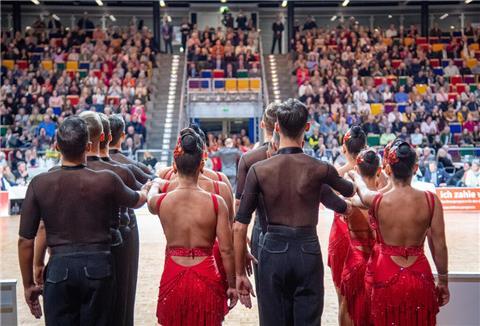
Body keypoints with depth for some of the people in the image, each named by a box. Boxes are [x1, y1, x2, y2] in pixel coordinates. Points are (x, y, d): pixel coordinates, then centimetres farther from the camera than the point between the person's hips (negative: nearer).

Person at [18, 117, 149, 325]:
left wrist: (28, 284, 11)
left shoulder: (39, 184, -4)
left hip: (59, 268, 0)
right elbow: (137, 201, 16)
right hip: (97, 268, 0)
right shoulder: (107, 181, -6)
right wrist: (147, 190, 40)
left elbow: (25, 241, -1)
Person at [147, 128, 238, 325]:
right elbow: (226, 250, -10)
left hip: (173, 278, 1)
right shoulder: (216, 203, -12)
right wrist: (231, 285, 3)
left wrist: (156, 183, 43)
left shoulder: (160, 202, -7)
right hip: (206, 278, -1)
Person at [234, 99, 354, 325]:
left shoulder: (258, 170, -5)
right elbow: (349, 190, 17)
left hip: (273, 250, 1)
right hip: (308, 252, 0)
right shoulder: (319, 169, -5)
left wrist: (239, 273, 3)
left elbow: (239, 227, -5)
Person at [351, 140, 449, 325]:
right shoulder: (431, 201, -12)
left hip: (386, 277, -1)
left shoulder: (376, 201, -13)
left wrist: (355, 176, 36)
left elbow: (362, 189, 13)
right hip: (420, 278, 1)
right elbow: (439, 247, -7)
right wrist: (443, 281, 7)